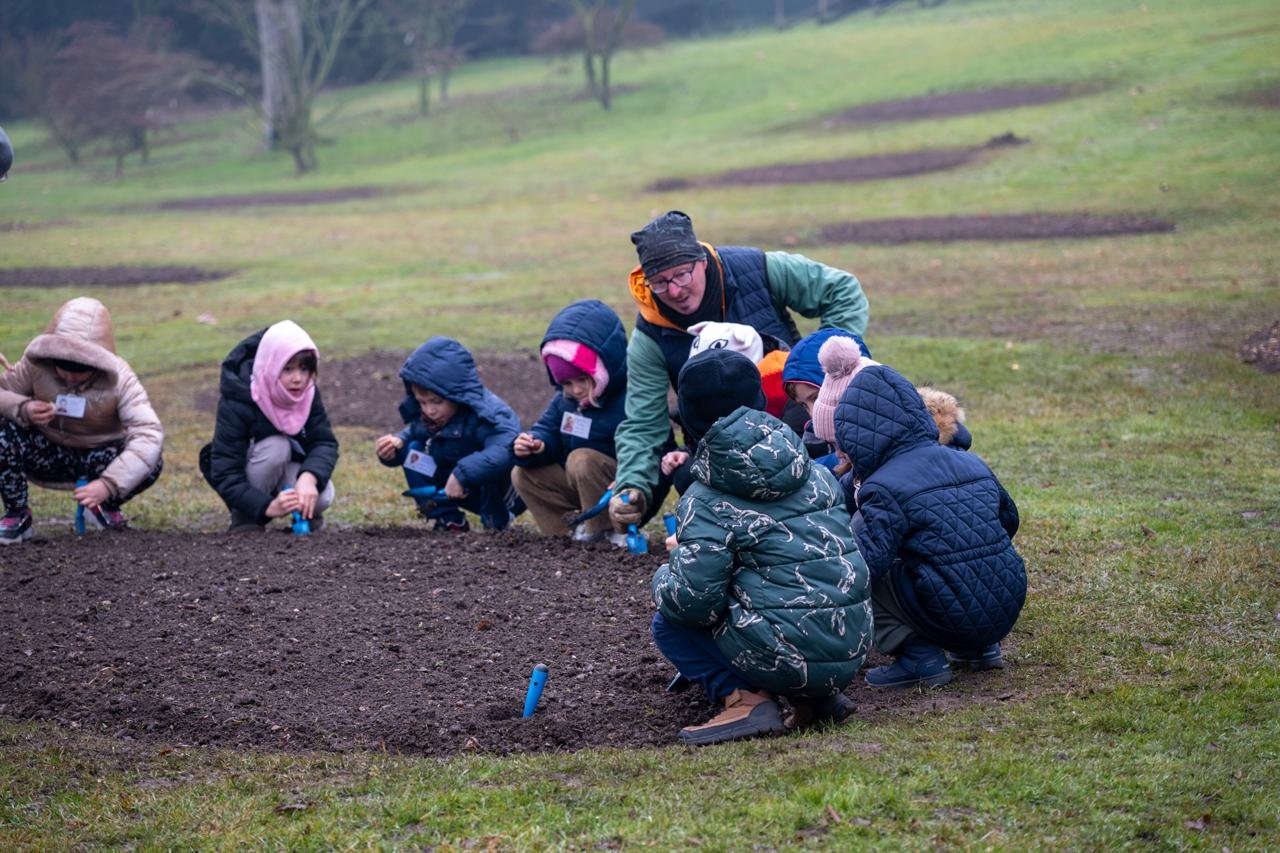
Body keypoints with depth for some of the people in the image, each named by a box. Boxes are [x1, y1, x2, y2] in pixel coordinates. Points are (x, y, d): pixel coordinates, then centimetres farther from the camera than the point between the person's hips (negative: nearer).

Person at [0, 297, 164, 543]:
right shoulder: (36, 364, -21)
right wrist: (23, 409, -35)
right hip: (48, 454, 1)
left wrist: (108, 484, -48)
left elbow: (149, 434, -36)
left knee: (151, 464, -30)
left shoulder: (119, 378, -26)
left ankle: (106, 508, 4)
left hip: (97, 457, -1)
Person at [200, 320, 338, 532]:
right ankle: (244, 517, -15)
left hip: (289, 470, 3)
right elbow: (225, 476, -33)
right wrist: (268, 506, -49)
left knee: (321, 497, -29)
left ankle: (304, 512, 7)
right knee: (277, 446, -34)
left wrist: (309, 478, -44)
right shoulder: (236, 403, -29)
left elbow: (325, 442, -20)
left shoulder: (308, 394, -14)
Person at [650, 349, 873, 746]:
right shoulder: (815, 473, 11)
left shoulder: (706, 504, -8)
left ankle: (744, 698, -6)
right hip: (852, 650, 6)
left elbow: (694, 600, -15)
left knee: (669, 624, 14)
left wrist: (666, 573, 11)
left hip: (791, 656, -6)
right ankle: (818, 697, 13)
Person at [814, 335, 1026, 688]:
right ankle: (980, 648, 20)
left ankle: (919, 657, -3)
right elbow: (1009, 519, 24)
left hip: (952, 617, -8)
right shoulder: (970, 462, 10)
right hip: (1007, 613, 8)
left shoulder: (886, 488, -13)